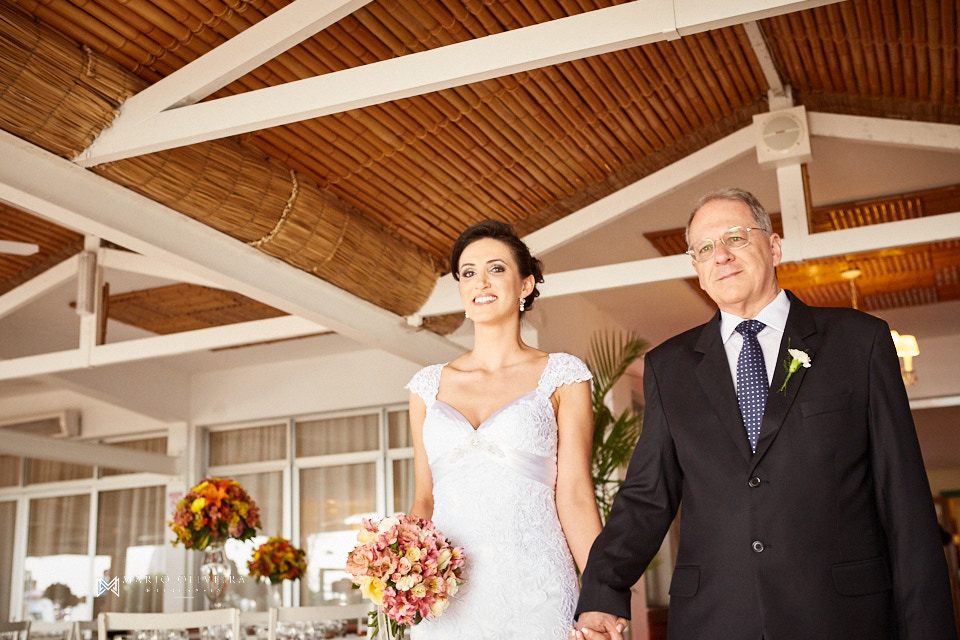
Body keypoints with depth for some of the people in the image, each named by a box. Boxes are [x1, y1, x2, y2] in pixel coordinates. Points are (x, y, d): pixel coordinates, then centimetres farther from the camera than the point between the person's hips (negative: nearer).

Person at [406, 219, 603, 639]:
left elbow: (574, 495, -2)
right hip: (446, 599, 3)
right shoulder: (429, 385, 10)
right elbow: (424, 499, 13)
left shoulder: (561, 376, 2)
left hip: (532, 592, -2)